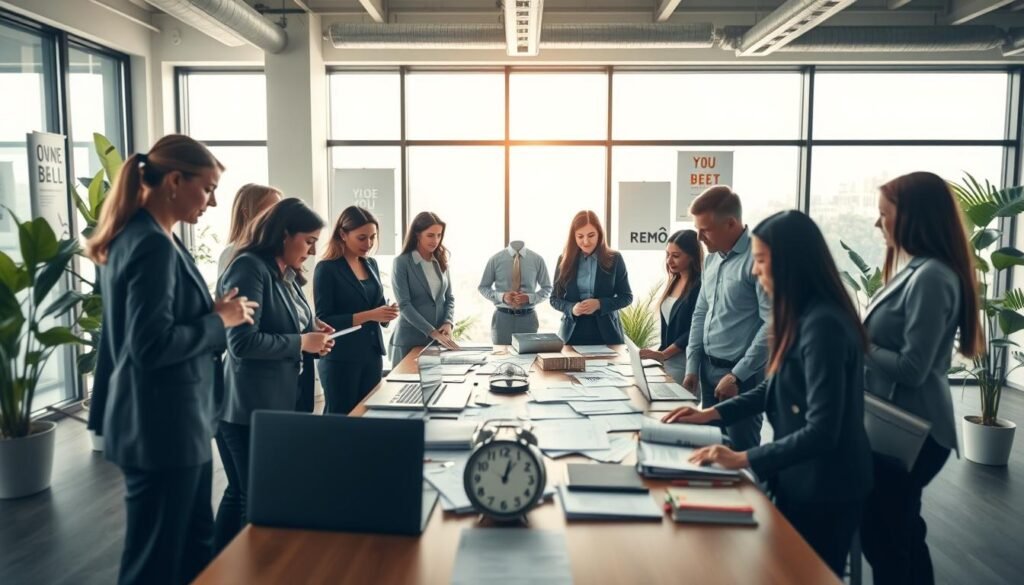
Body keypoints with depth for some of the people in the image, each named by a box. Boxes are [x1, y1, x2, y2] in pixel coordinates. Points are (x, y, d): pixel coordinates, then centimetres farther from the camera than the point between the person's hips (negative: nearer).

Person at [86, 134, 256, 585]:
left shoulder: (136, 235, 11)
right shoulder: (155, 245, -21)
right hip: (162, 426, -10)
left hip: (167, 422, 10)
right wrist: (220, 320, -14)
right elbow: (152, 346, -26)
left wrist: (213, 312, 7)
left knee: (195, 545, 21)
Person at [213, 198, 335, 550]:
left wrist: (312, 332, 3)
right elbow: (242, 342, -23)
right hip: (248, 408, -9)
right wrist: (301, 343, -16)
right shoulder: (249, 268, -16)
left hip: (278, 402, 9)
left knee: (241, 493, 18)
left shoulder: (288, 274, 12)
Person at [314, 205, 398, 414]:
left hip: (372, 354, 6)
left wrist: (387, 313, -5)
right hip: (341, 359, -6)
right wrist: (369, 315, -22)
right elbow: (324, 321, -14)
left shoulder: (371, 265, 10)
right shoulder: (327, 269, -10)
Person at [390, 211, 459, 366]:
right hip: (411, 339, -4)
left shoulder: (441, 261, 8)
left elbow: (449, 298, 11)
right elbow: (404, 305, -15)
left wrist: (448, 323, -9)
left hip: (440, 337, 4)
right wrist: (432, 332, -21)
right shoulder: (402, 262, -8)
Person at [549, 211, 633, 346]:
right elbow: (555, 298, 6)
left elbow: (626, 297, 1)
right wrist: (571, 308, -15)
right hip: (572, 333, 1)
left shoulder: (614, 259, -2)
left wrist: (599, 304, -15)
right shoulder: (564, 260, 1)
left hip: (606, 333, -1)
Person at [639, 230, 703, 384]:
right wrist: (660, 353, 10)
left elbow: (694, 331, -17)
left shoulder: (699, 285, -14)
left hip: (685, 362, -7)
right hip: (669, 360, 7)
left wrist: (663, 354, -19)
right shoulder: (674, 282, 10)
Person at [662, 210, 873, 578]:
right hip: (801, 479, 9)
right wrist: (713, 413, 7)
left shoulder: (823, 325, -27)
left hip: (825, 489, -9)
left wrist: (743, 459, -29)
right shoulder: (802, 317, 4)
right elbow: (775, 390, 14)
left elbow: (821, 431, -29)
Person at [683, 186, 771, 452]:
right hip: (709, 369, 8)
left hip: (742, 375, -8)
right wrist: (692, 366, 10)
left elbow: (772, 324, -21)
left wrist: (737, 374, -18)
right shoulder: (712, 258, 9)